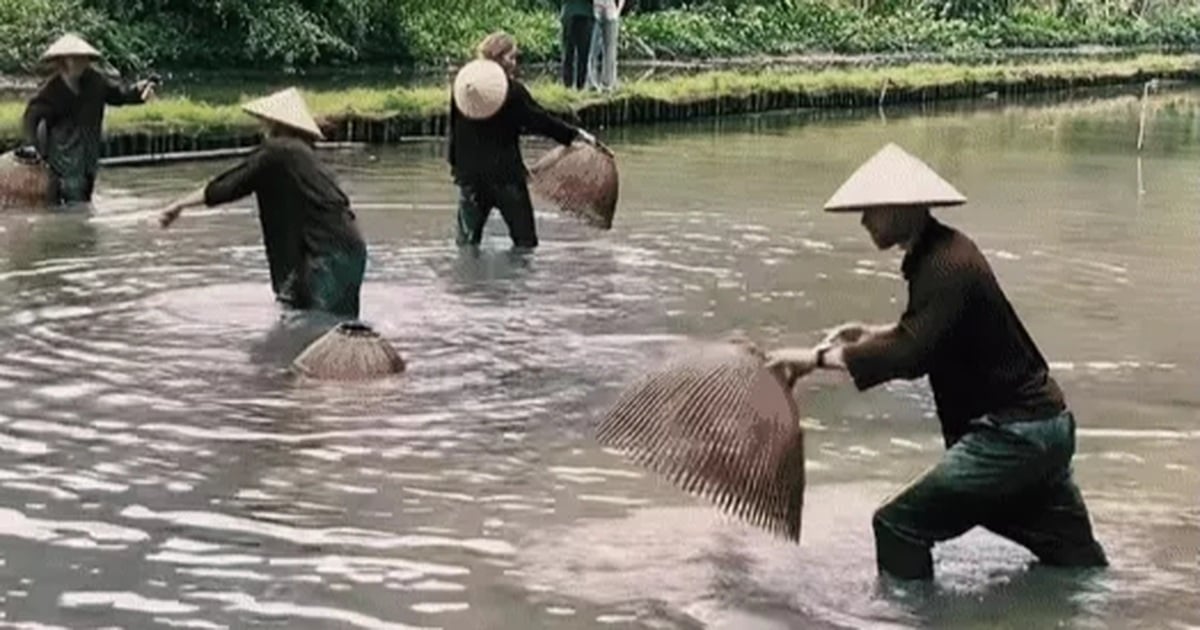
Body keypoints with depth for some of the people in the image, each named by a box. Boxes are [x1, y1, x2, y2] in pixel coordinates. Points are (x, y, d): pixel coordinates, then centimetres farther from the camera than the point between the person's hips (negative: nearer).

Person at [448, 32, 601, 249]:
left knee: (468, 237, 9)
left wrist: (455, 162, 17)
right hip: (505, 172, -4)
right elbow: (540, 121, -7)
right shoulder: (512, 90, -11)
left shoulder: (461, 84, 3)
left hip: (468, 172, 4)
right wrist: (574, 134, 3)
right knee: (524, 238, 7)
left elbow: (454, 129, 9)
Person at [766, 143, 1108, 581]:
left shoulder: (947, 267, -20)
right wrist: (874, 334, 15)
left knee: (900, 525, -10)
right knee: (1077, 561, 20)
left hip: (1013, 436, -10)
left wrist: (819, 357, -26)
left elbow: (910, 355, -31)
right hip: (1045, 428, 10)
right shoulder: (943, 251, 11)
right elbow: (932, 334, 28)